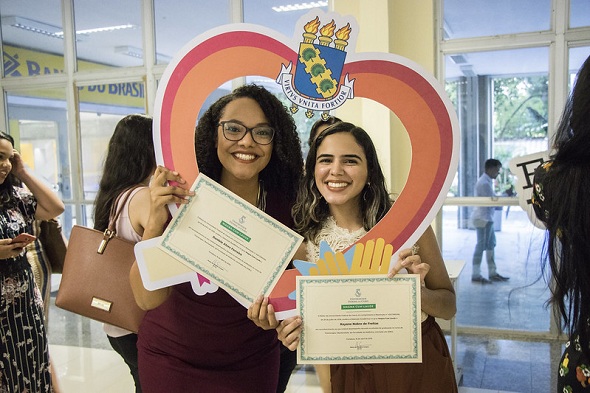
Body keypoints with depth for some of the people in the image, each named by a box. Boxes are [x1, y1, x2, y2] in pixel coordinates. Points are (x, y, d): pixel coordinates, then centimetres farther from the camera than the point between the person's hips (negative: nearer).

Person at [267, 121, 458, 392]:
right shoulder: (305, 237, -12)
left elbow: (448, 306, -8)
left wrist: (418, 291, -29)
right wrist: (294, 332, -20)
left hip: (419, 364, -1)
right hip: (350, 370, 1)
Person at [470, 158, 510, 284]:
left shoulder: (487, 181, 15)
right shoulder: (484, 183, -18)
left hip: (486, 218, 10)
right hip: (482, 218, -10)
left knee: (490, 244, 14)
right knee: (481, 246, -5)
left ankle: (492, 273, 22)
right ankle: (476, 275, 1)